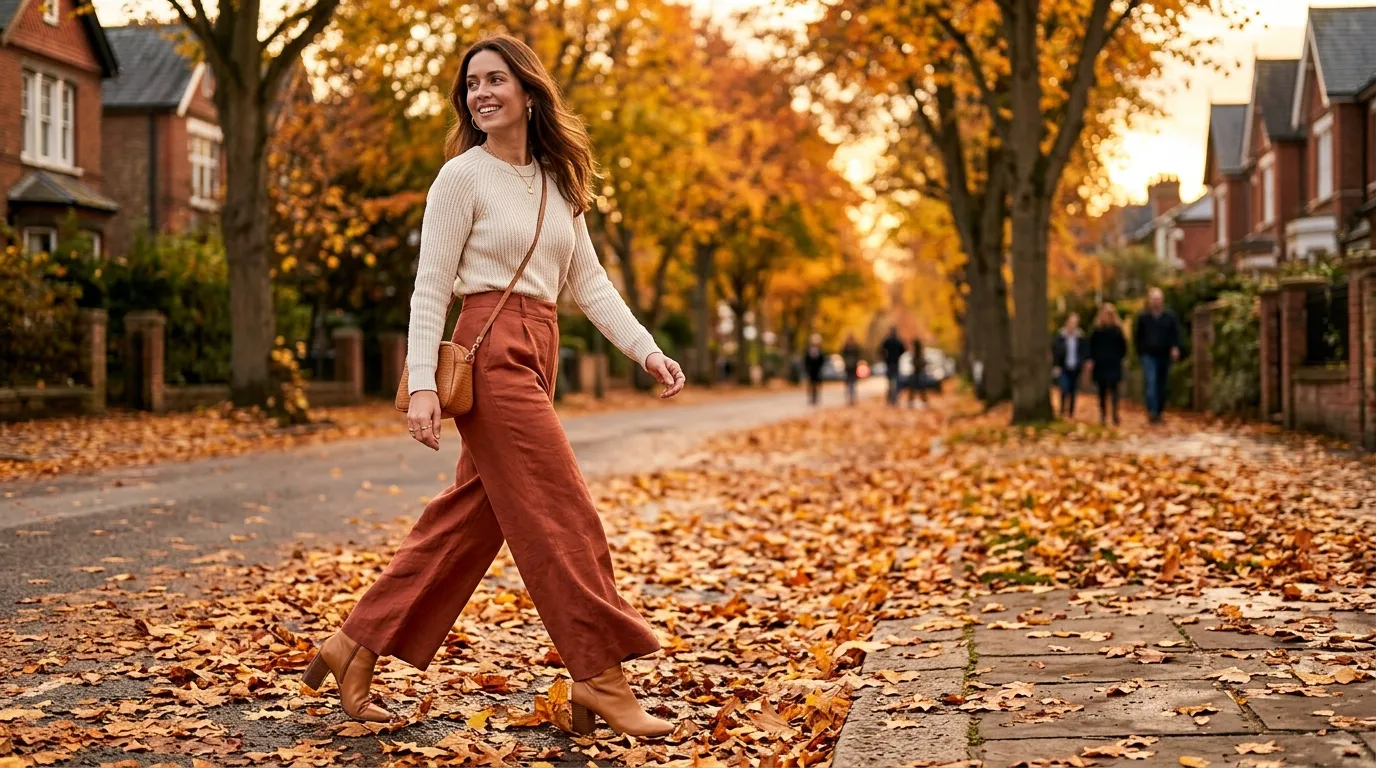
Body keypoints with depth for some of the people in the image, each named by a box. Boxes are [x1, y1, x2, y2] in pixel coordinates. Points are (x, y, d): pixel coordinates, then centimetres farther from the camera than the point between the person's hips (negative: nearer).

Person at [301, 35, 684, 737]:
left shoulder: (557, 180, 14)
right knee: (561, 516, -7)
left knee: (466, 520, 9)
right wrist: (422, 385, -16)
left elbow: (588, 280, 16)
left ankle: (355, 648, 19)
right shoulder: (463, 176, -5)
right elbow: (430, 288, -8)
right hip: (491, 351, -7)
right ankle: (601, 679, 1)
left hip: (535, 357, 7)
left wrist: (646, 350, 6)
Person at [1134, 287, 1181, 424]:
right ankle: (1152, 411, -25)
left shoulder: (1170, 316, 6)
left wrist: (1175, 347, -13)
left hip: (1165, 356, 2)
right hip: (1149, 356, -2)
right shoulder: (1143, 317, 5)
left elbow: (1176, 334, 4)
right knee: (1150, 383, -17)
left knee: (1163, 386, 6)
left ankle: (1159, 411, 17)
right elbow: (1137, 336, 13)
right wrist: (1141, 351, 7)